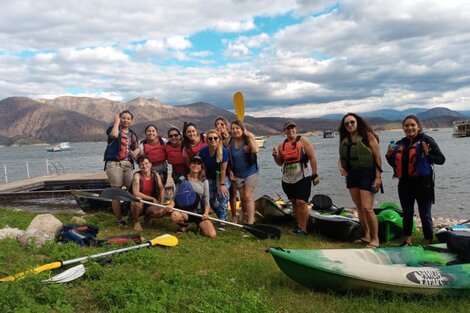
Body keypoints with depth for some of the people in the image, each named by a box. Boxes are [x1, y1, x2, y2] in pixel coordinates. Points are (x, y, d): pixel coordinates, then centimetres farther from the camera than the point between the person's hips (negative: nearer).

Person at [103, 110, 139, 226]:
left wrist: (136, 152, -3)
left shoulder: (132, 134, 19)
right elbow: (114, 135, -22)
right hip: (114, 164, -5)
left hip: (128, 164, 5)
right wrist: (116, 122, -7)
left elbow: (137, 148, 21)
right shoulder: (113, 129, 2)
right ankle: (119, 219, 5)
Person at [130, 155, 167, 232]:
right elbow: (136, 193, -26)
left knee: (162, 211, -27)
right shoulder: (137, 175, -15)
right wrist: (152, 199, -23)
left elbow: (162, 189, 0)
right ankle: (136, 221, -7)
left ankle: (148, 216, 11)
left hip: (150, 205, 3)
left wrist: (161, 204, -12)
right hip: (139, 205, -3)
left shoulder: (156, 175, -3)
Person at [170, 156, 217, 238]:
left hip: (200, 212, 1)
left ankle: (200, 225, 15)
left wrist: (206, 213, -15)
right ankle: (183, 225, 1)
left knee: (212, 234, -20)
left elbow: (206, 200, 4)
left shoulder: (204, 181, 5)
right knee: (175, 215, -37)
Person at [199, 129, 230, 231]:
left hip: (222, 177, -3)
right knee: (211, 199, 7)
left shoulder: (224, 151, -25)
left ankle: (222, 222, -10)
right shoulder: (203, 151, -17)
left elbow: (223, 169, -22)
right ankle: (223, 217, 29)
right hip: (210, 177, 3)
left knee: (223, 196, -17)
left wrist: (222, 184, -21)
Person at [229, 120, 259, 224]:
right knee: (242, 198, 11)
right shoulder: (230, 142, -1)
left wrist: (250, 136, -24)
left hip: (250, 172, -4)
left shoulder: (248, 139, -11)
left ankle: (250, 222, -7)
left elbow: (255, 150, -30)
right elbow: (228, 159, 8)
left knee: (248, 197, -11)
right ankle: (247, 218, 28)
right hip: (238, 174, 4)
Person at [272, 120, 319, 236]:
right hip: (287, 179, 6)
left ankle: (303, 229, -7)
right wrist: (275, 155, -5)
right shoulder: (282, 145, 11)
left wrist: (315, 175, -12)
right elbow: (280, 163, 16)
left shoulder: (302, 140, -3)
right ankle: (299, 226, 21)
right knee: (294, 203, 11)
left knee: (301, 202, -12)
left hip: (302, 177, -5)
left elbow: (312, 157, -6)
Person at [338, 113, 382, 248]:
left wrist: (378, 177, -14)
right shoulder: (344, 140, 10)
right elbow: (341, 158, 18)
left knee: (367, 208, -11)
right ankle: (366, 235, 24)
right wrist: (340, 167, -4)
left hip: (367, 174, -6)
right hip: (351, 175, 6)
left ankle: (375, 239, 2)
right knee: (359, 207, 12)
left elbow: (377, 157, -9)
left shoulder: (367, 136, -6)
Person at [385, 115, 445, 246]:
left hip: (423, 184, -5)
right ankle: (408, 240, 31)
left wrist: (427, 155, -23)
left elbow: (441, 159, -7)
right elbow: (395, 164, 19)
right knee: (407, 213, 17)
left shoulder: (426, 140, -6)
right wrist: (389, 155, 0)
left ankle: (428, 242, 19)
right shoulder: (400, 144, 9)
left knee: (425, 215, 5)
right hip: (405, 184, 6)